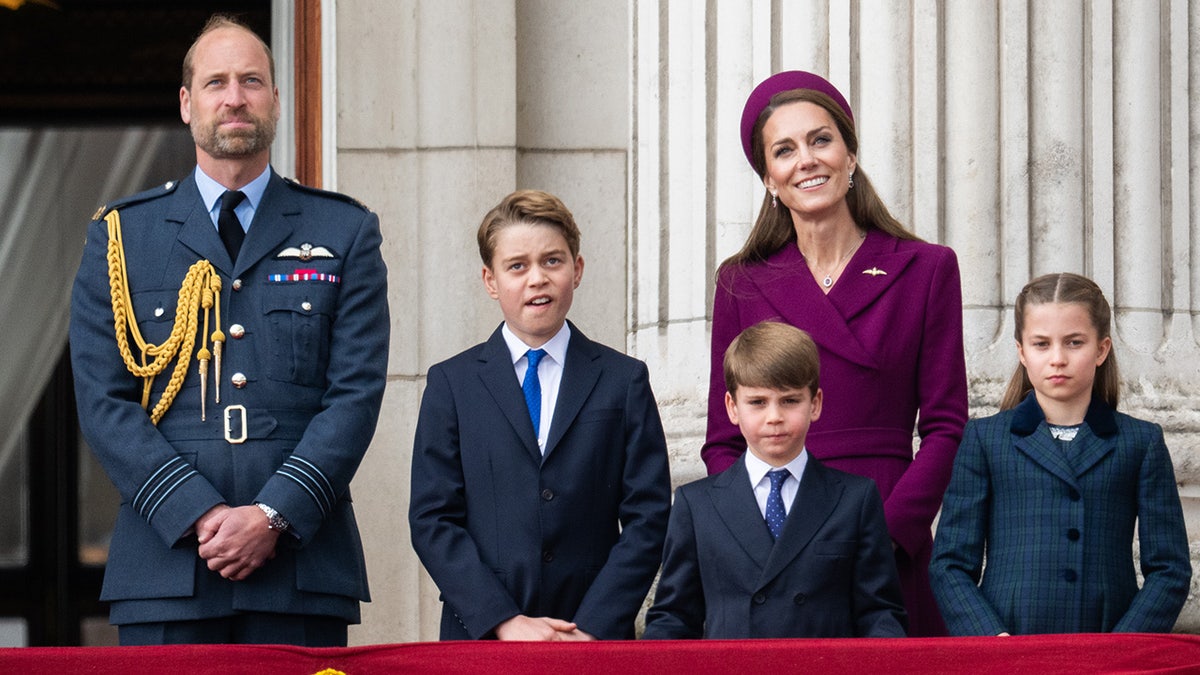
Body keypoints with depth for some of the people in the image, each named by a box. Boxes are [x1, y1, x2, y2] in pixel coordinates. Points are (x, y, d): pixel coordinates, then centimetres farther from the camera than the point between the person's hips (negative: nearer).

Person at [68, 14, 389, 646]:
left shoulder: (344, 233, 11)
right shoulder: (120, 235, 11)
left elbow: (356, 393, 2)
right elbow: (103, 402, 3)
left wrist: (274, 515, -11)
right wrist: (201, 516, -10)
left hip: (303, 565, 0)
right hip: (165, 568, 0)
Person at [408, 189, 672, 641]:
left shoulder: (623, 381, 9)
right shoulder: (451, 384, 8)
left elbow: (648, 520, 3)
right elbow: (432, 521, 1)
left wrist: (592, 628, -9)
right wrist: (505, 622, -10)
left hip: (599, 640, 0)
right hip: (479, 636, 0)